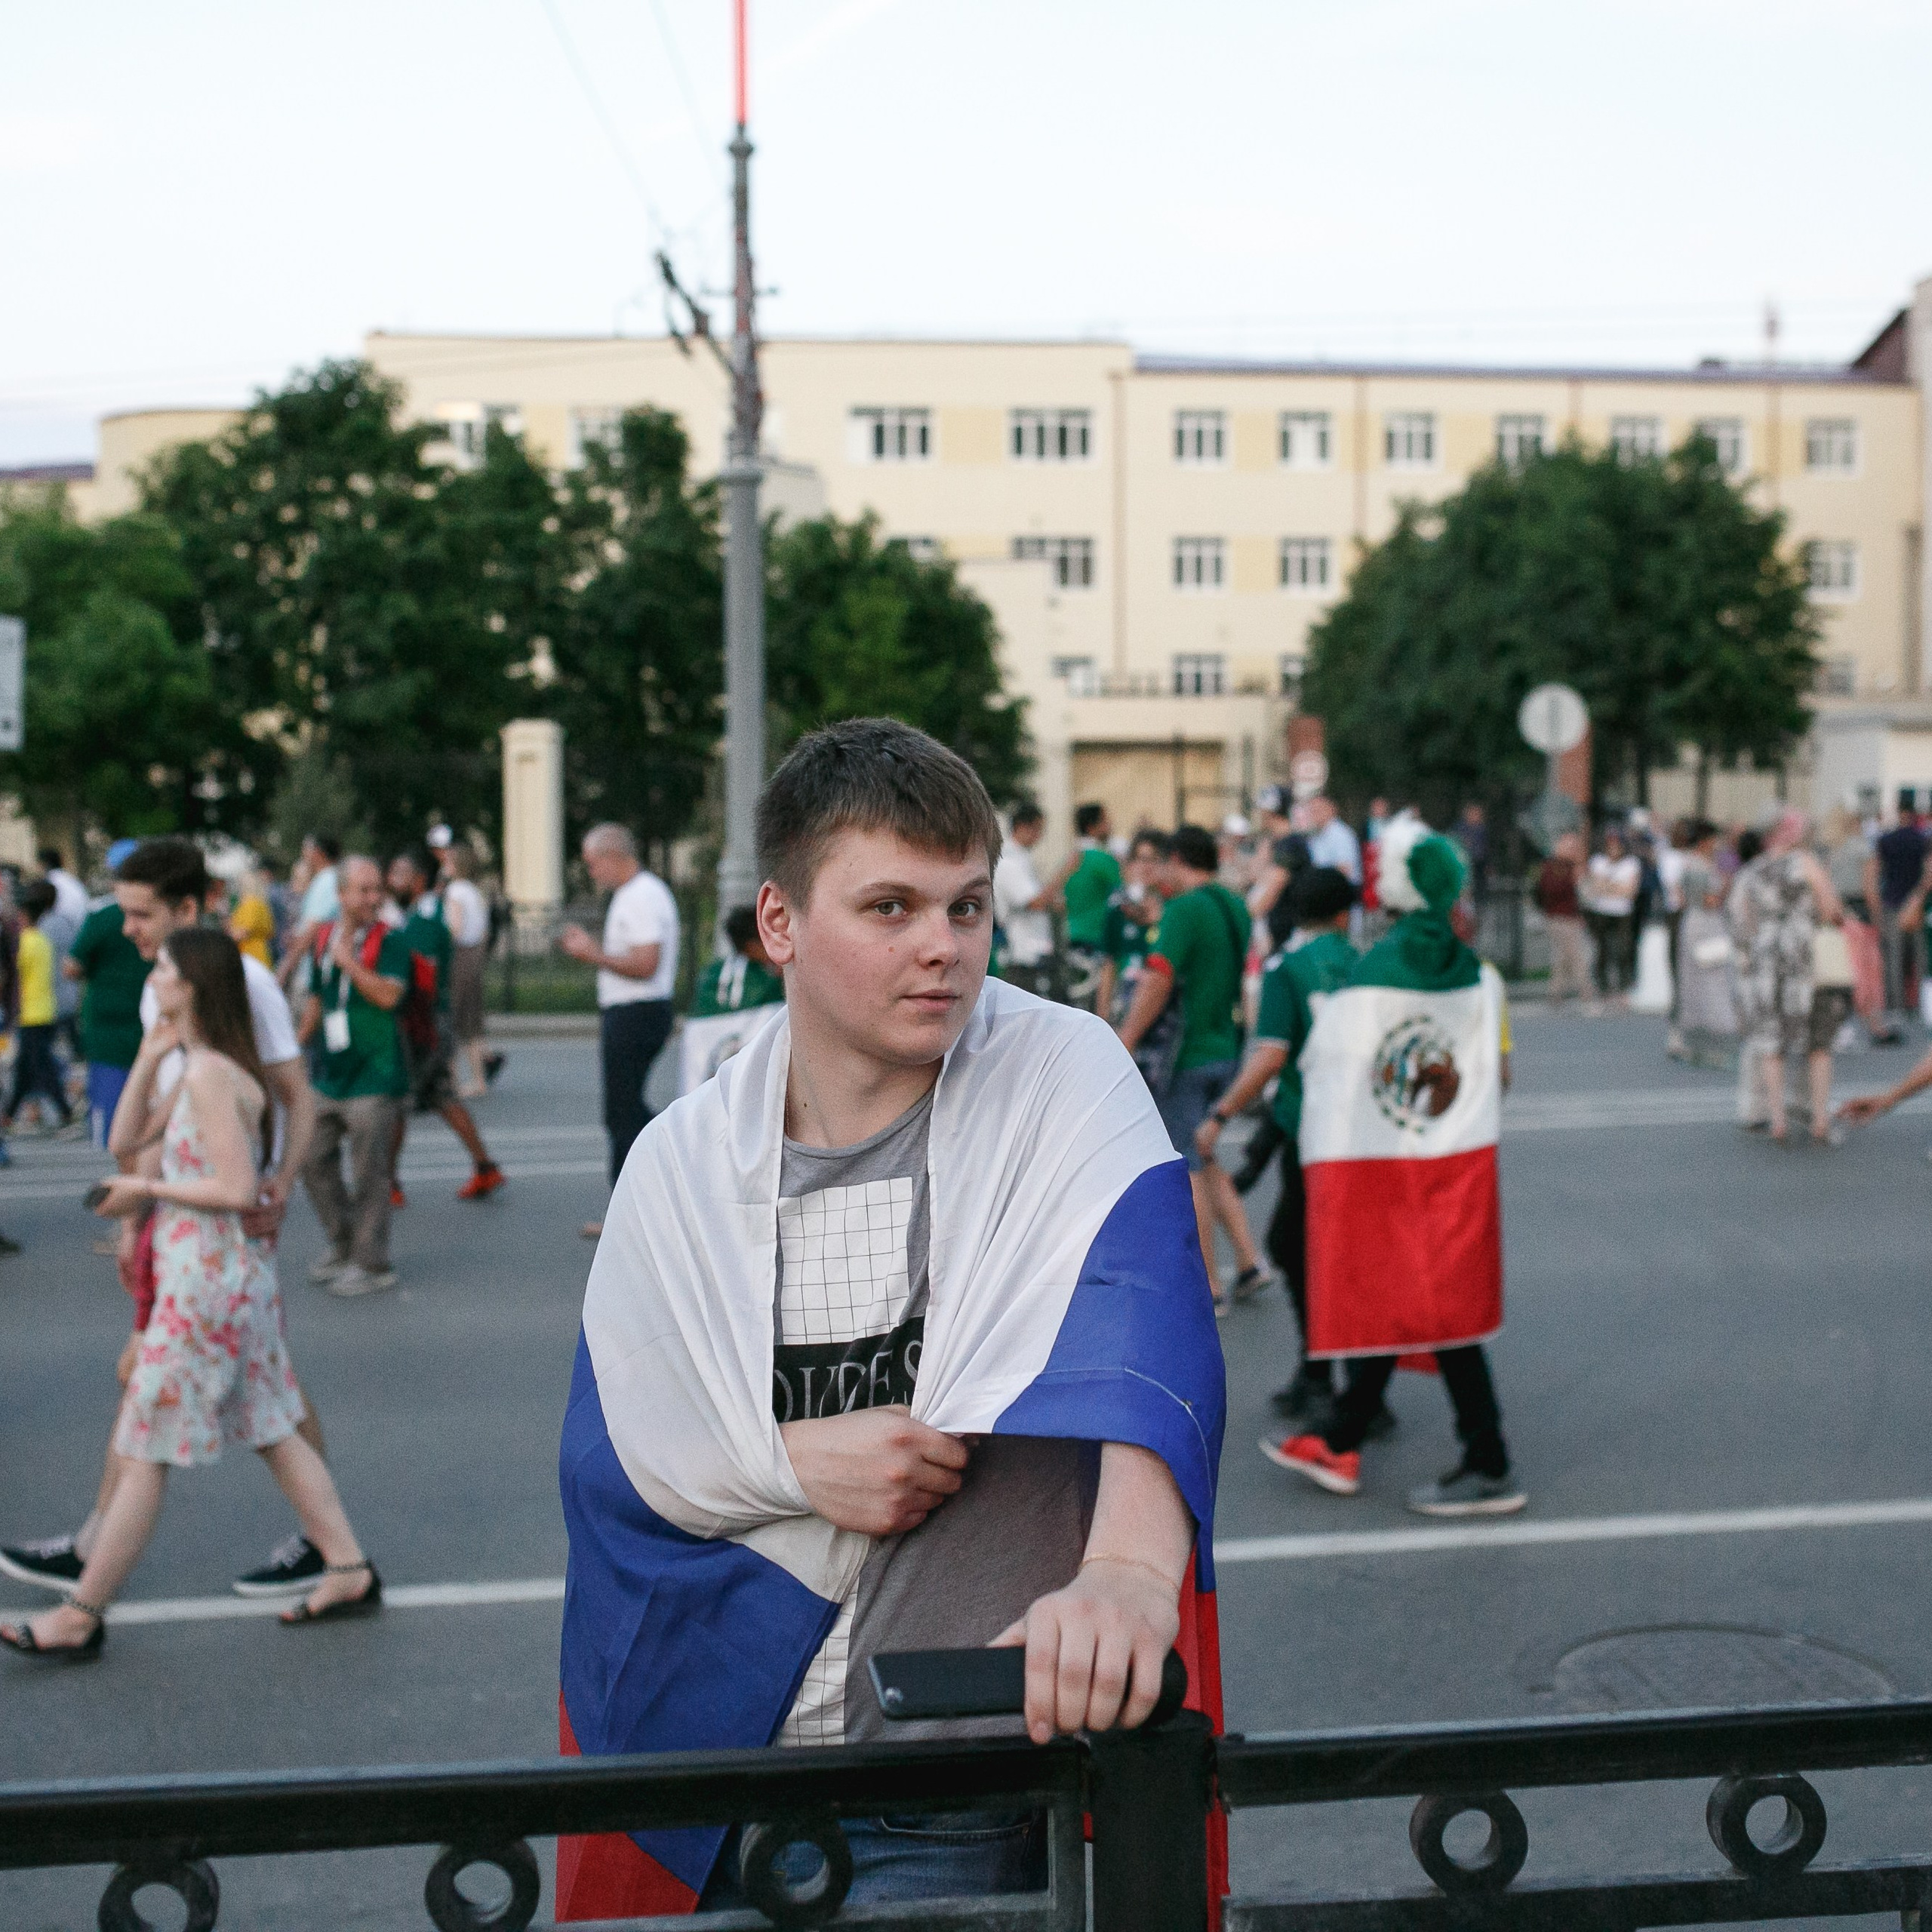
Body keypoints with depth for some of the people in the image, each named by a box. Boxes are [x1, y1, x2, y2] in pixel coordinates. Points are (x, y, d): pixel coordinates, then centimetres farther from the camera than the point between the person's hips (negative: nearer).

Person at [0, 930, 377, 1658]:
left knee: (144, 1452, -1)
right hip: (235, 1277, 10)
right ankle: (348, 1569, 19)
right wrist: (151, 1053, 7)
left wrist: (148, 1189, -13)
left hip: (206, 1282, -10)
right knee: (272, 1432, 15)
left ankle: (82, 1616, 9)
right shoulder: (199, 1068, 12)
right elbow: (127, 1136, 15)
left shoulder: (209, 1075, -19)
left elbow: (238, 1190, -23)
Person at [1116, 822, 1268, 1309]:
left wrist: (1124, 1042, -20)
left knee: (1186, 1169, -1)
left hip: (1185, 1056, -8)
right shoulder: (1234, 908, 10)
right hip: (1225, 1050, 8)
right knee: (1204, 1157, 21)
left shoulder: (1184, 909, -15)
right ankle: (1248, 1261, 14)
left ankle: (1207, 1289, 3)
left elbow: (1160, 980, -23)